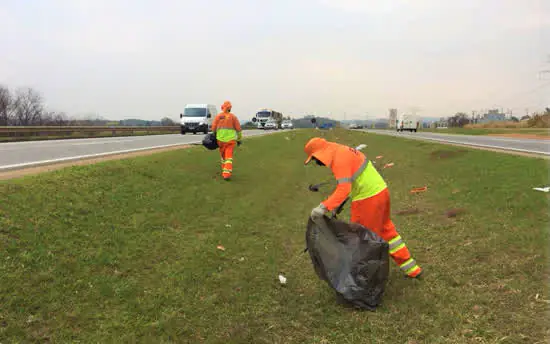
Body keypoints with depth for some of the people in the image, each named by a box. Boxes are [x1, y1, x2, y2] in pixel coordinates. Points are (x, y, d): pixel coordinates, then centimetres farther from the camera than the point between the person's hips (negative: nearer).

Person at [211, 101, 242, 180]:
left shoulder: (218, 116, 1)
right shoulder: (233, 117, -2)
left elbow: (213, 128, 1)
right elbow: (238, 129, 0)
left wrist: (214, 136, 19)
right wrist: (239, 139, 11)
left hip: (221, 139, 2)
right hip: (230, 140, -2)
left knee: (223, 156, 20)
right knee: (229, 157, -4)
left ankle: (225, 171, 32)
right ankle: (227, 174, -17)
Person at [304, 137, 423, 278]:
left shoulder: (339, 159, -18)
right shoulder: (345, 151, 12)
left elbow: (344, 189, -31)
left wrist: (324, 207, -38)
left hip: (368, 199, -10)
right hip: (381, 191, 10)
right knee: (386, 230, 21)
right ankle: (411, 268, 31)